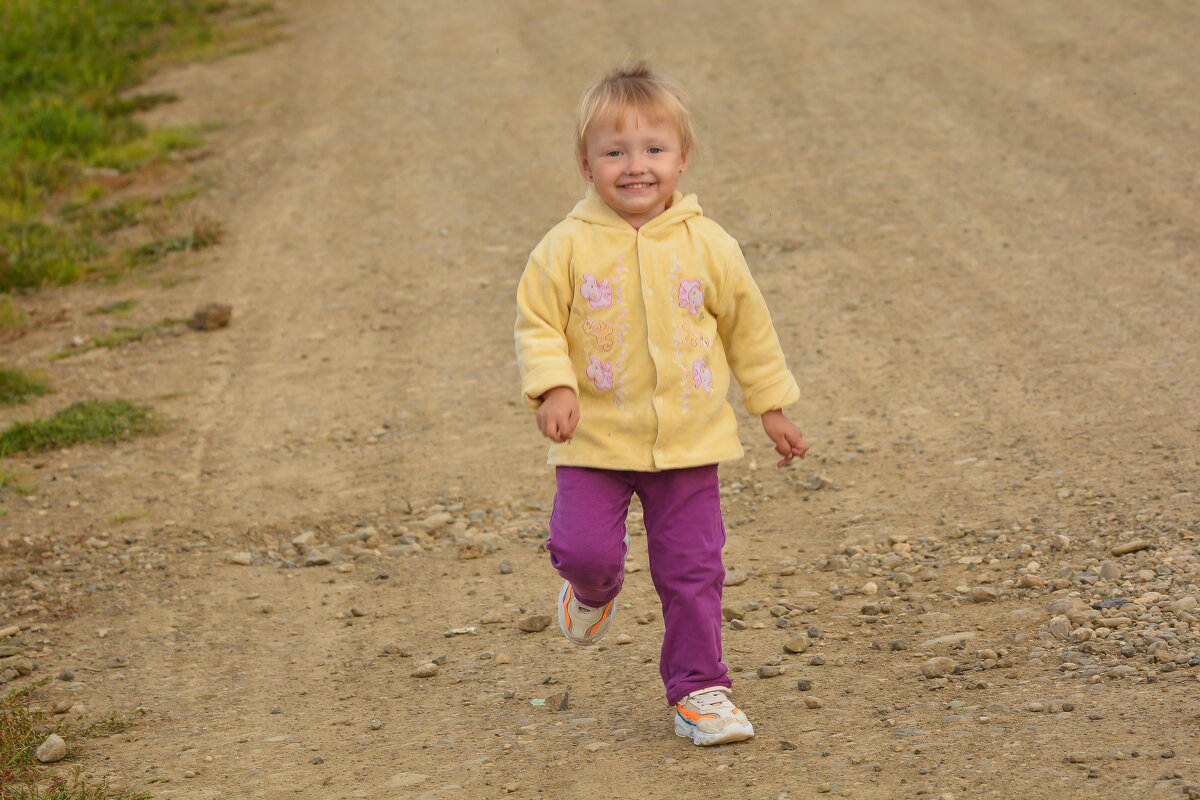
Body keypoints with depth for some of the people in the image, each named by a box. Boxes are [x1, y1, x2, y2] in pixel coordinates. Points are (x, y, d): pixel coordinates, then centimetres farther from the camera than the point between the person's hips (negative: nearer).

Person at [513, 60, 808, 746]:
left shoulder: (707, 245, -2)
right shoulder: (569, 247, -7)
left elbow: (749, 325, 9)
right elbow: (538, 323, -1)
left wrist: (772, 407, 14)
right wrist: (552, 386, -18)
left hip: (689, 440, 1)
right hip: (596, 439, -1)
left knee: (693, 570, 3)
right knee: (583, 548, -12)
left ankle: (697, 689, 19)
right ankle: (595, 590, 26)